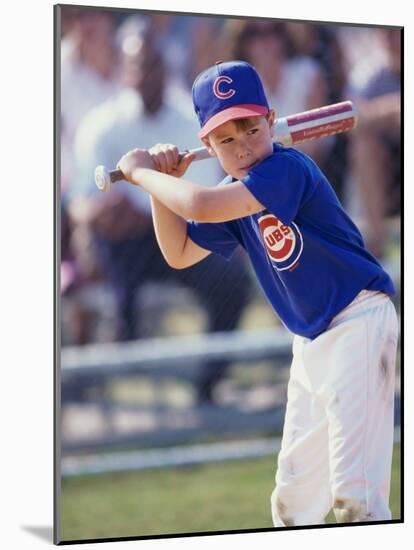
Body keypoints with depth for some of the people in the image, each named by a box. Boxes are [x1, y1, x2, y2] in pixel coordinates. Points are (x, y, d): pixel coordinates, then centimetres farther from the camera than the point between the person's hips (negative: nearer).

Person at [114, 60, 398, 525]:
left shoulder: (288, 168, -20)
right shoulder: (236, 192, 7)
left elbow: (201, 205, -32)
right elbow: (179, 254, 16)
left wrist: (141, 172, -16)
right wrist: (162, 181, 4)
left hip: (359, 322, -9)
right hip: (310, 342, 9)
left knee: (353, 492, -18)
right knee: (293, 495, 15)